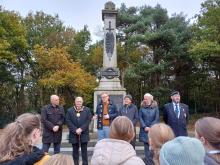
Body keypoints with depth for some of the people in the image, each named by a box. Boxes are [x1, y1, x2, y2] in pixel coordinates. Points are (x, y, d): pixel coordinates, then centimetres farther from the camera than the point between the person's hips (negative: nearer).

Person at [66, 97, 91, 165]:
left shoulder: (87, 110, 3)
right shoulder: (69, 110, 4)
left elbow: (88, 121, -3)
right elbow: (68, 122, -3)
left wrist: (81, 129, -13)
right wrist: (75, 130, -13)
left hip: (84, 133, 0)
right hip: (74, 134, 1)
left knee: (84, 150, 5)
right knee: (75, 150, 10)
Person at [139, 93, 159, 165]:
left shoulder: (155, 107, 1)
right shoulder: (142, 107, 5)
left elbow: (157, 119, -3)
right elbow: (140, 118, 1)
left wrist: (150, 127, -10)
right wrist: (145, 127, -10)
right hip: (144, 130, 1)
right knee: (146, 147, 6)